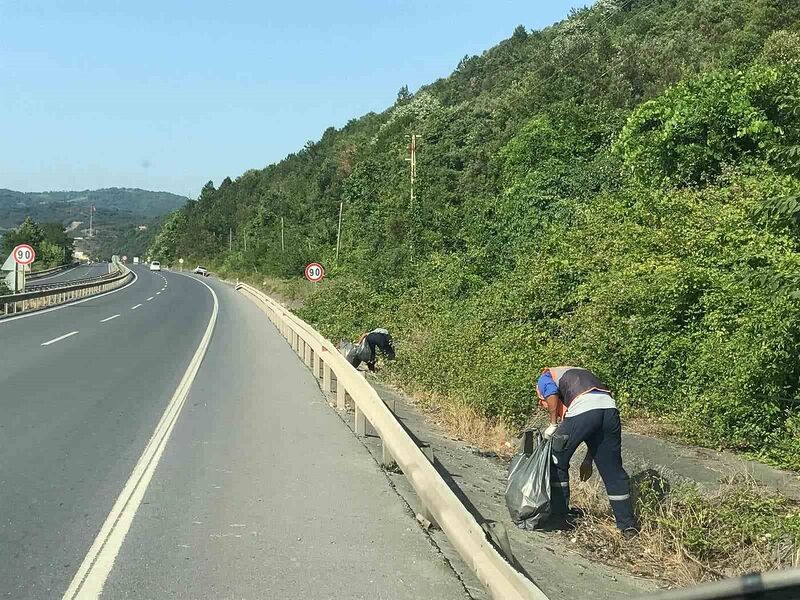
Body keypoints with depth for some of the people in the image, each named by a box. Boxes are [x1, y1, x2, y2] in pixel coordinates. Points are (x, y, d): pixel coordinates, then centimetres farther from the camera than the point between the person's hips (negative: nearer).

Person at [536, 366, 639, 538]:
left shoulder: (545, 377, 26)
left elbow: (551, 394, -4)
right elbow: (597, 430, 36)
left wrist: (553, 425, 7)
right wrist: (588, 460, 38)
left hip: (583, 408, -6)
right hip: (610, 407, 6)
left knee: (557, 462, 16)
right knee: (612, 470, 17)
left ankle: (558, 516, 23)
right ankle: (628, 526, 21)